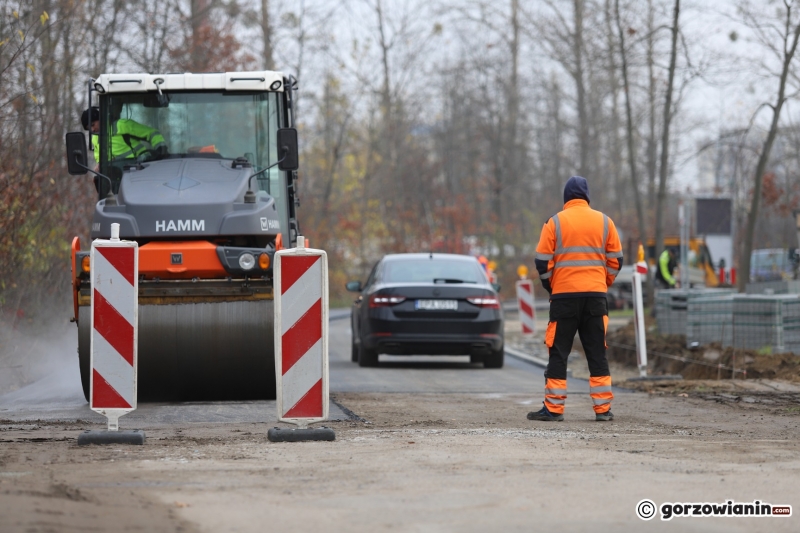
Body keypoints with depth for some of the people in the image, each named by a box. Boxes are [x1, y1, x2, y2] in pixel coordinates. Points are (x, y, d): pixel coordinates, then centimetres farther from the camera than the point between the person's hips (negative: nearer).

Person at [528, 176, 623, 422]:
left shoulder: (555, 222, -2)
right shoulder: (604, 222, 6)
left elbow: (543, 261, -3)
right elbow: (616, 260, 7)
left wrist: (550, 286, 12)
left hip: (564, 295, -2)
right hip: (596, 296, 2)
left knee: (558, 353, 3)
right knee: (597, 353, 6)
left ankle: (553, 408, 0)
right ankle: (603, 408, 4)